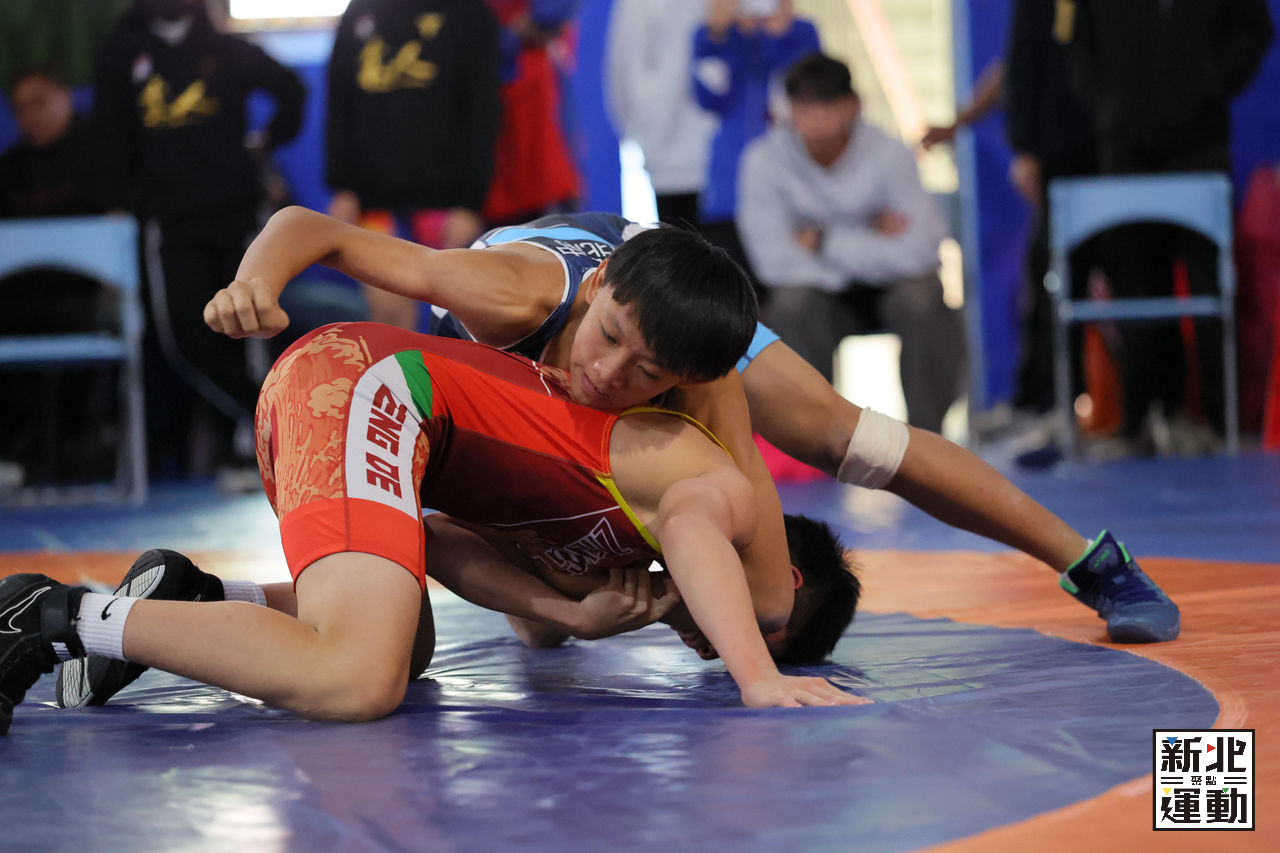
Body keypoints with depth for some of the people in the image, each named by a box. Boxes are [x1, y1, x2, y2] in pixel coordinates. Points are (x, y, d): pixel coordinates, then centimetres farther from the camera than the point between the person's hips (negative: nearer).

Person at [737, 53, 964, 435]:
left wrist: (824, 243, -23)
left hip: (892, 284, 0)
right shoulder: (764, 160, -19)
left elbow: (914, 253, -25)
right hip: (824, 289, 0)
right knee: (792, 303, -31)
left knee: (920, 298, -32)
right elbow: (775, 260, -23)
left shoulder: (888, 154, -20)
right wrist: (871, 245, -20)